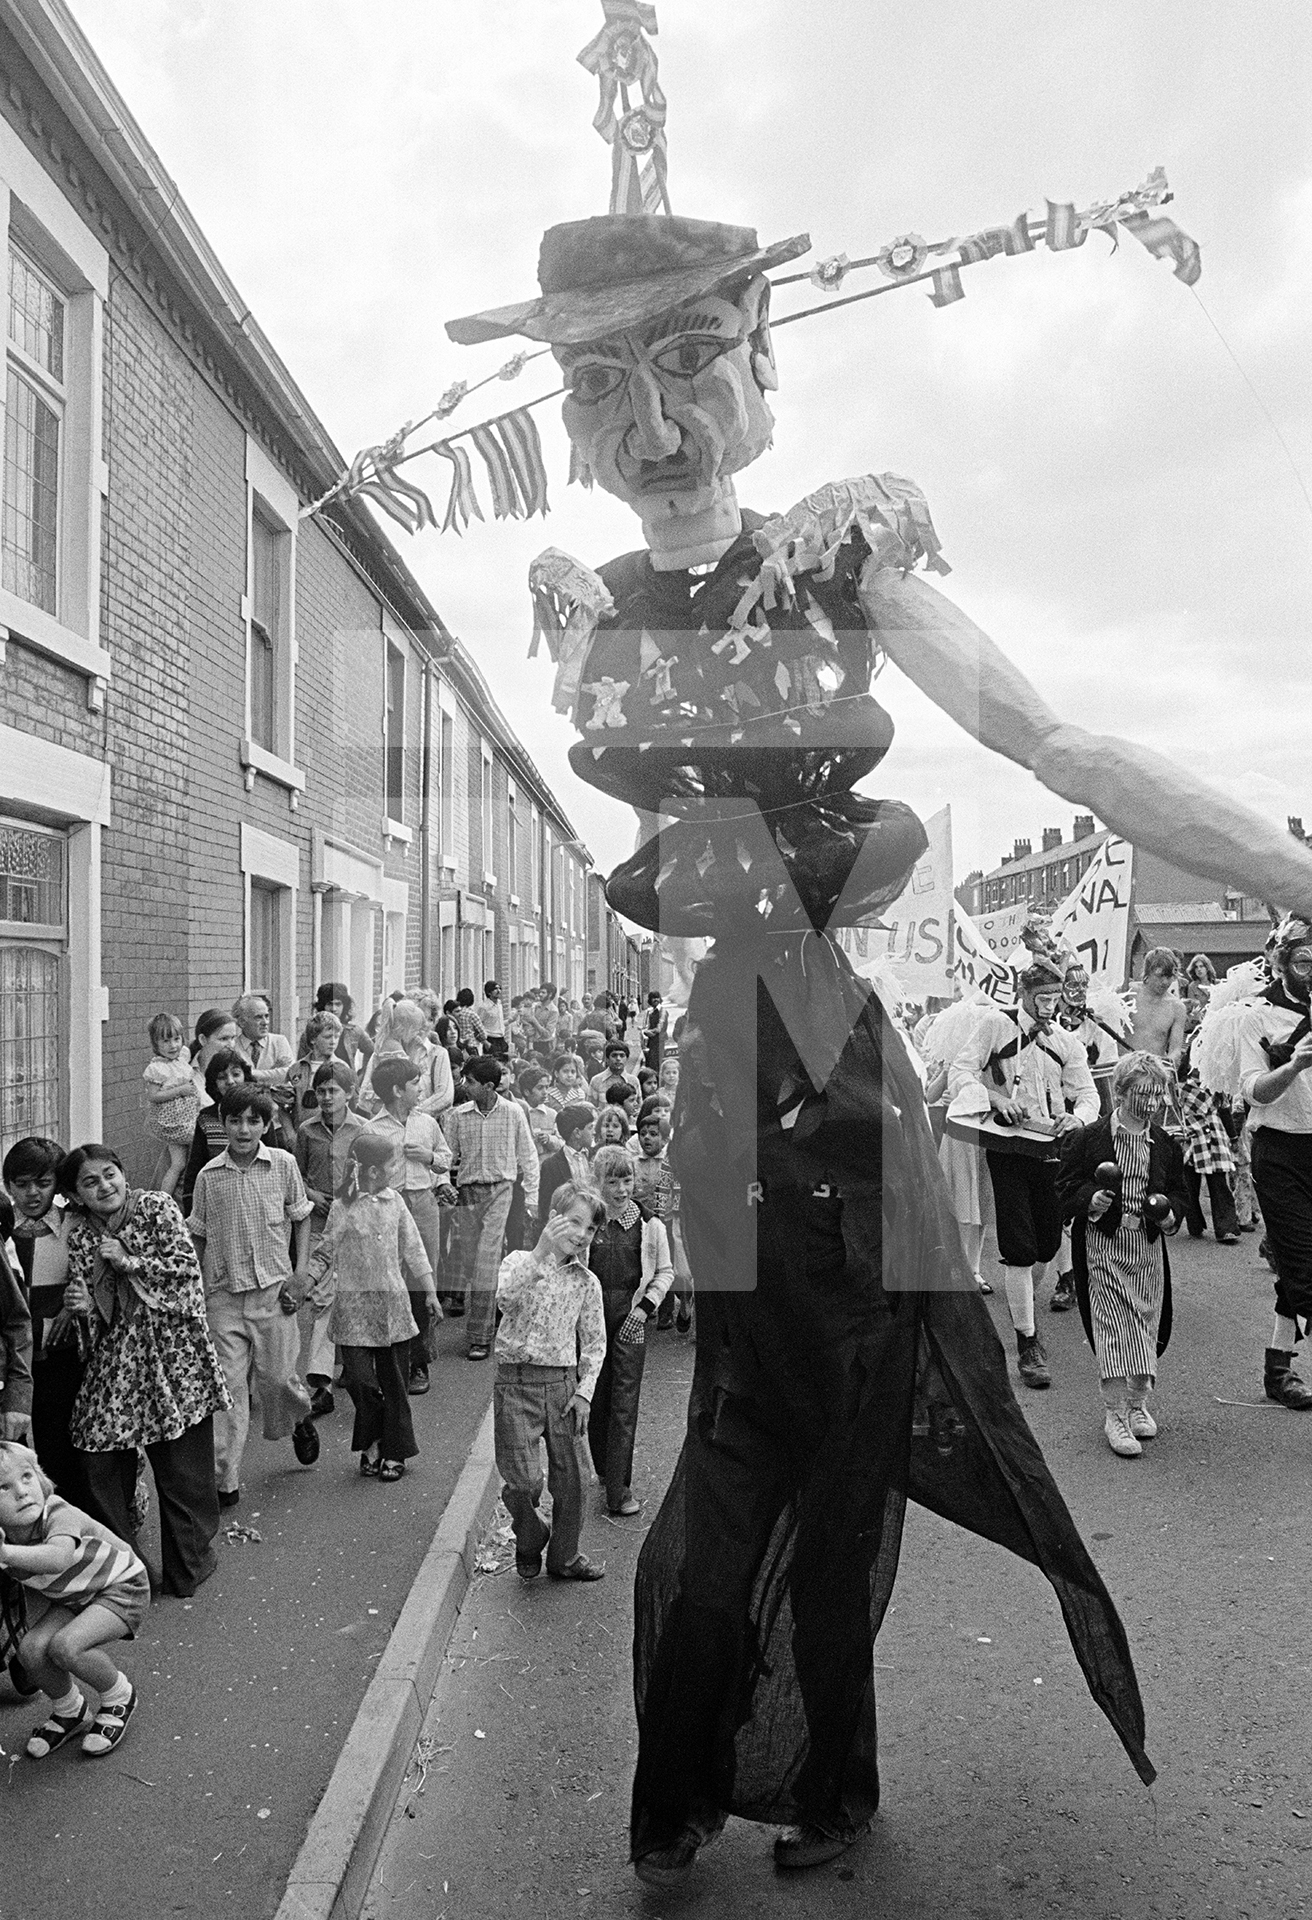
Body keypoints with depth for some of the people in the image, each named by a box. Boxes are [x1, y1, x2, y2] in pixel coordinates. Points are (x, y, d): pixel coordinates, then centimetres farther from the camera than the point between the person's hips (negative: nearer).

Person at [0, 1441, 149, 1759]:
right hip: (73, 1599, 6)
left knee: (66, 1645, -26)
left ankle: (119, 1697, 4)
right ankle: (69, 1712, 14)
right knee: (31, 1648, -17)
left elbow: (59, 1559, -53)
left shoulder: (59, 1515, -32)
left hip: (122, 1587, -6)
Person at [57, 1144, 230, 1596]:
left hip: (173, 1352, -2)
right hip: (115, 1360, 2)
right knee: (102, 1464, 5)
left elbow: (187, 1266, -10)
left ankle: (188, 1562, 16)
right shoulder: (79, 1235, 4)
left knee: (182, 1466, 3)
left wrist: (130, 1262, -15)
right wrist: (82, 1306, -18)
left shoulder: (156, 1208, -3)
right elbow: (92, 1313, 3)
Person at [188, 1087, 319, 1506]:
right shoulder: (209, 1176, -1)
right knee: (227, 1386, -1)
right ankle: (225, 1480, 7)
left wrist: (301, 1272, -2)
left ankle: (300, 1418, 38)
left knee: (276, 1375, 4)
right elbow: (198, 1237, 8)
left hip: (272, 1288, -1)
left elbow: (301, 1218, 7)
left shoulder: (283, 1164, -3)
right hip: (223, 1295, 1)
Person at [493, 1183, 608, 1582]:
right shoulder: (520, 1261, -3)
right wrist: (541, 1252, -33)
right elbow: (505, 1298, -26)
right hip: (517, 1381, -3)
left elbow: (594, 1343, 10)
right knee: (524, 1481, -7)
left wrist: (584, 1391, 0)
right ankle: (529, 1540, 23)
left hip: (565, 1384, 3)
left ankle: (564, 1556, 29)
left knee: (570, 1478, 7)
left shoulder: (586, 1281, 6)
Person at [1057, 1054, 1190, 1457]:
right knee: (1112, 1326, -6)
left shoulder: (1165, 1145, 7)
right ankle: (1115, 1414, 1)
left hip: (1148, 1245, 4)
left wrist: (1170, 1212, -4)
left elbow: (1179, 1192, 16)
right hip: (1103, 1244, -4)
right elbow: (1066, 1188, -3)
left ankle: (1138, 1404, 25)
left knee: (1147, 1324, 7)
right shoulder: (1088, 1139, -5)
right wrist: (1091, 1201, -21)